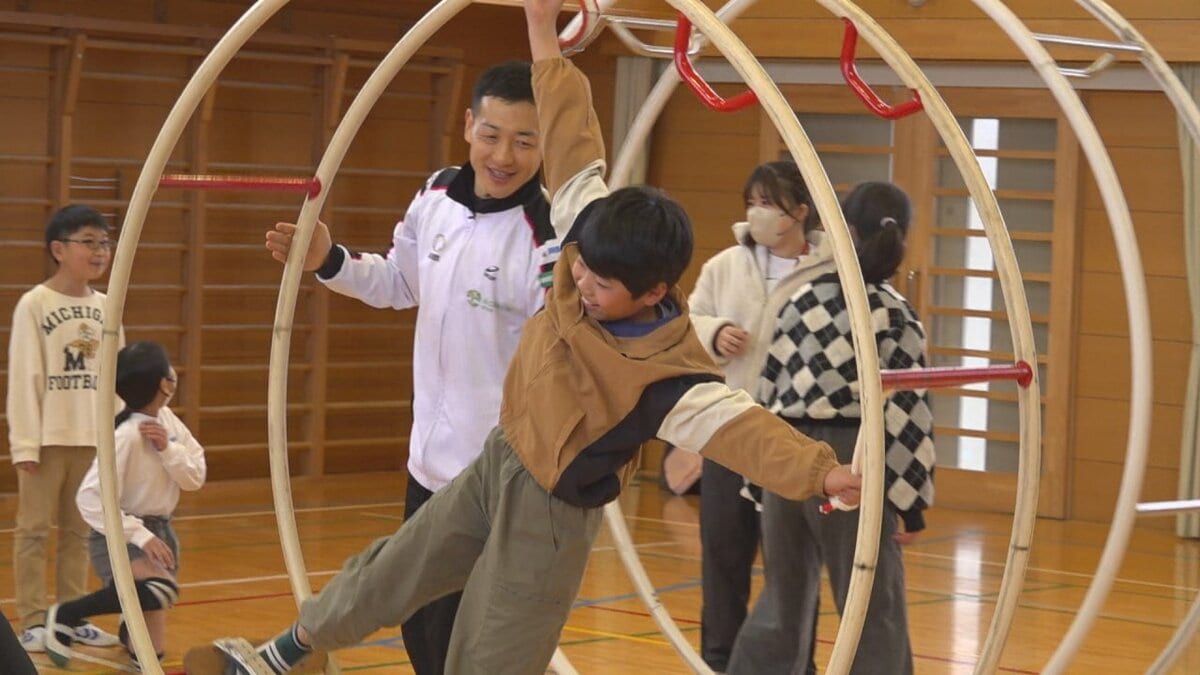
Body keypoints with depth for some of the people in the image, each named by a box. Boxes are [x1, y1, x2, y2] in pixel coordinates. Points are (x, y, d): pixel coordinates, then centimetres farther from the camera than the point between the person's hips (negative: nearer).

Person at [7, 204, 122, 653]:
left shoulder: (105, 307, 7)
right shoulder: (34, 305, -7)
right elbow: (23, 377, -9)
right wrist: (25, 443, -13)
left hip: (93, 437, 5)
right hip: (48, 436, -5)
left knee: (79, 530, 10)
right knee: (34, 529, 0)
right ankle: (33, 621, 4)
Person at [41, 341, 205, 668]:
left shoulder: (166, 420, -2)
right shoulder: (126, 436, -24)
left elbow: (195, 478, -1)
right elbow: (91, 498, -27)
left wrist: (167, 448, -18)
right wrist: (138, 535, -32)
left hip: (159, 530, 7)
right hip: (121, 536, -7)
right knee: (161, 590, -37)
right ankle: (64, 616, -17)